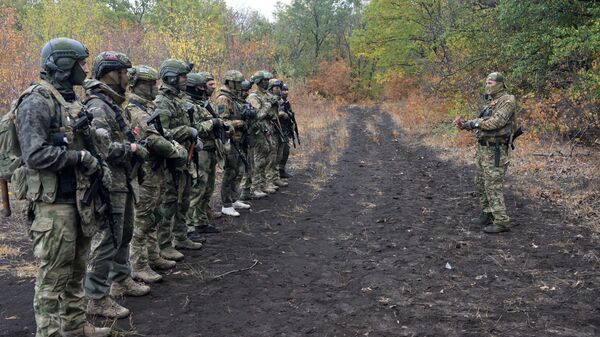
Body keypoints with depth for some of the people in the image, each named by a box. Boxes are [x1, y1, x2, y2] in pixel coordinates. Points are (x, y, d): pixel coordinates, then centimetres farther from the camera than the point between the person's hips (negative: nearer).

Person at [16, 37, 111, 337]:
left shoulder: (73, 102, 14)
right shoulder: (36, 103, -13)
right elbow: (35, 154, -22)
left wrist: (98, 166, 3)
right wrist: (80, 158, -16)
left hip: (80, 199, 9)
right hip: (54, 203, -9)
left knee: (76, 270, 17)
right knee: (54, 277, -2)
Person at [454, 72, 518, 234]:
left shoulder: (507, 101, -12)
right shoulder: (492, 103, 17)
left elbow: (497, 122, -25)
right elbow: (482, 123, 15)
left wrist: (474, 123, -22)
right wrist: (465, 123, 0)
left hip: (495, 151, -10)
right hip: (484, 148, 10)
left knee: (493, 186, -10)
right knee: (481, 182, 16)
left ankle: (502, 222, -5)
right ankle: (487, 214, 29)